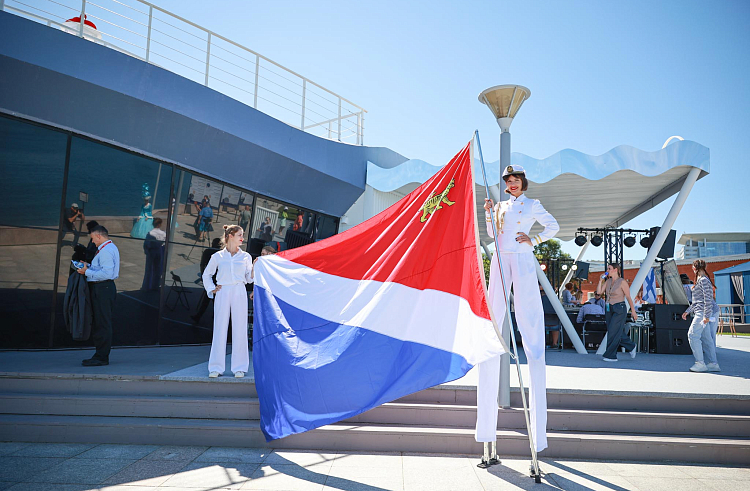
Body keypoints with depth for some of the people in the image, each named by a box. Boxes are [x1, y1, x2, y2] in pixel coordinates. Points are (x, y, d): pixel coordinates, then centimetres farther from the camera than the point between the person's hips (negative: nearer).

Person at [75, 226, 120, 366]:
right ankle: (101, 355, 18)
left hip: (102, 290, -11)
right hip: (103, 288, 11)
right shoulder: (110, 248, 19)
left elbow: (106, 273, -23)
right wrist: (88, 266, 12)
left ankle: (101, 357, -3)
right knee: (97, 323, 13)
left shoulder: (106, 251, -14)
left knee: (102, 324, -7)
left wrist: (87, 272, -14)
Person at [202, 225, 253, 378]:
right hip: (222, 294, -1)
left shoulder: (245, 256, 9)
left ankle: (239, 367, 9)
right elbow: (206, 275, 18)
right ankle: (216, 367, 10)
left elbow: (249, 278, 8)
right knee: (220, 328, 0)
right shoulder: (218, 256, 6)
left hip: (239, 293, 1)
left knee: (240, 329, 0)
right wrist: (211, 289, 7)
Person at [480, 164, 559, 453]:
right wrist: (488, 211, 4)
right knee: (493, 317, -1)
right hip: (500, 261, 4)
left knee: (529, 318, -9)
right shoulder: (500, 205, 20)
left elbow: (553, 226, 10)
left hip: (522, 261, -4)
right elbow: (492, 233, 16)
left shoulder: (532, 205, 10)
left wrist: (534, 240, -2)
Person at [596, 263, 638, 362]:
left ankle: (611, 356, 0)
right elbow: (599, 292, 5)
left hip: (619, 310, -7)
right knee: (618, 332, 12)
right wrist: (600, 280, -3)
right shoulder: (608, 281, 9)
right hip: (609, 309, 7)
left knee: (613, 332, -6)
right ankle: (631, 347, 32)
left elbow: (628, 297, -7)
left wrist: (633, 310, -5)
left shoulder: (622, 282, -10)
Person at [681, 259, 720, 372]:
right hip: (699, 312, 10)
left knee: (693, 335, -12)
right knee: (706, 338, 8)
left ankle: (700, 363, -12)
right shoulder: (700, 280, 20)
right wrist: (687, 311, 26)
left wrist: (706, 316, -21)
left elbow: (708, 299, -18)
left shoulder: (704, 280, -11)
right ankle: (714, 364, 9)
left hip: (702, 312, -10)